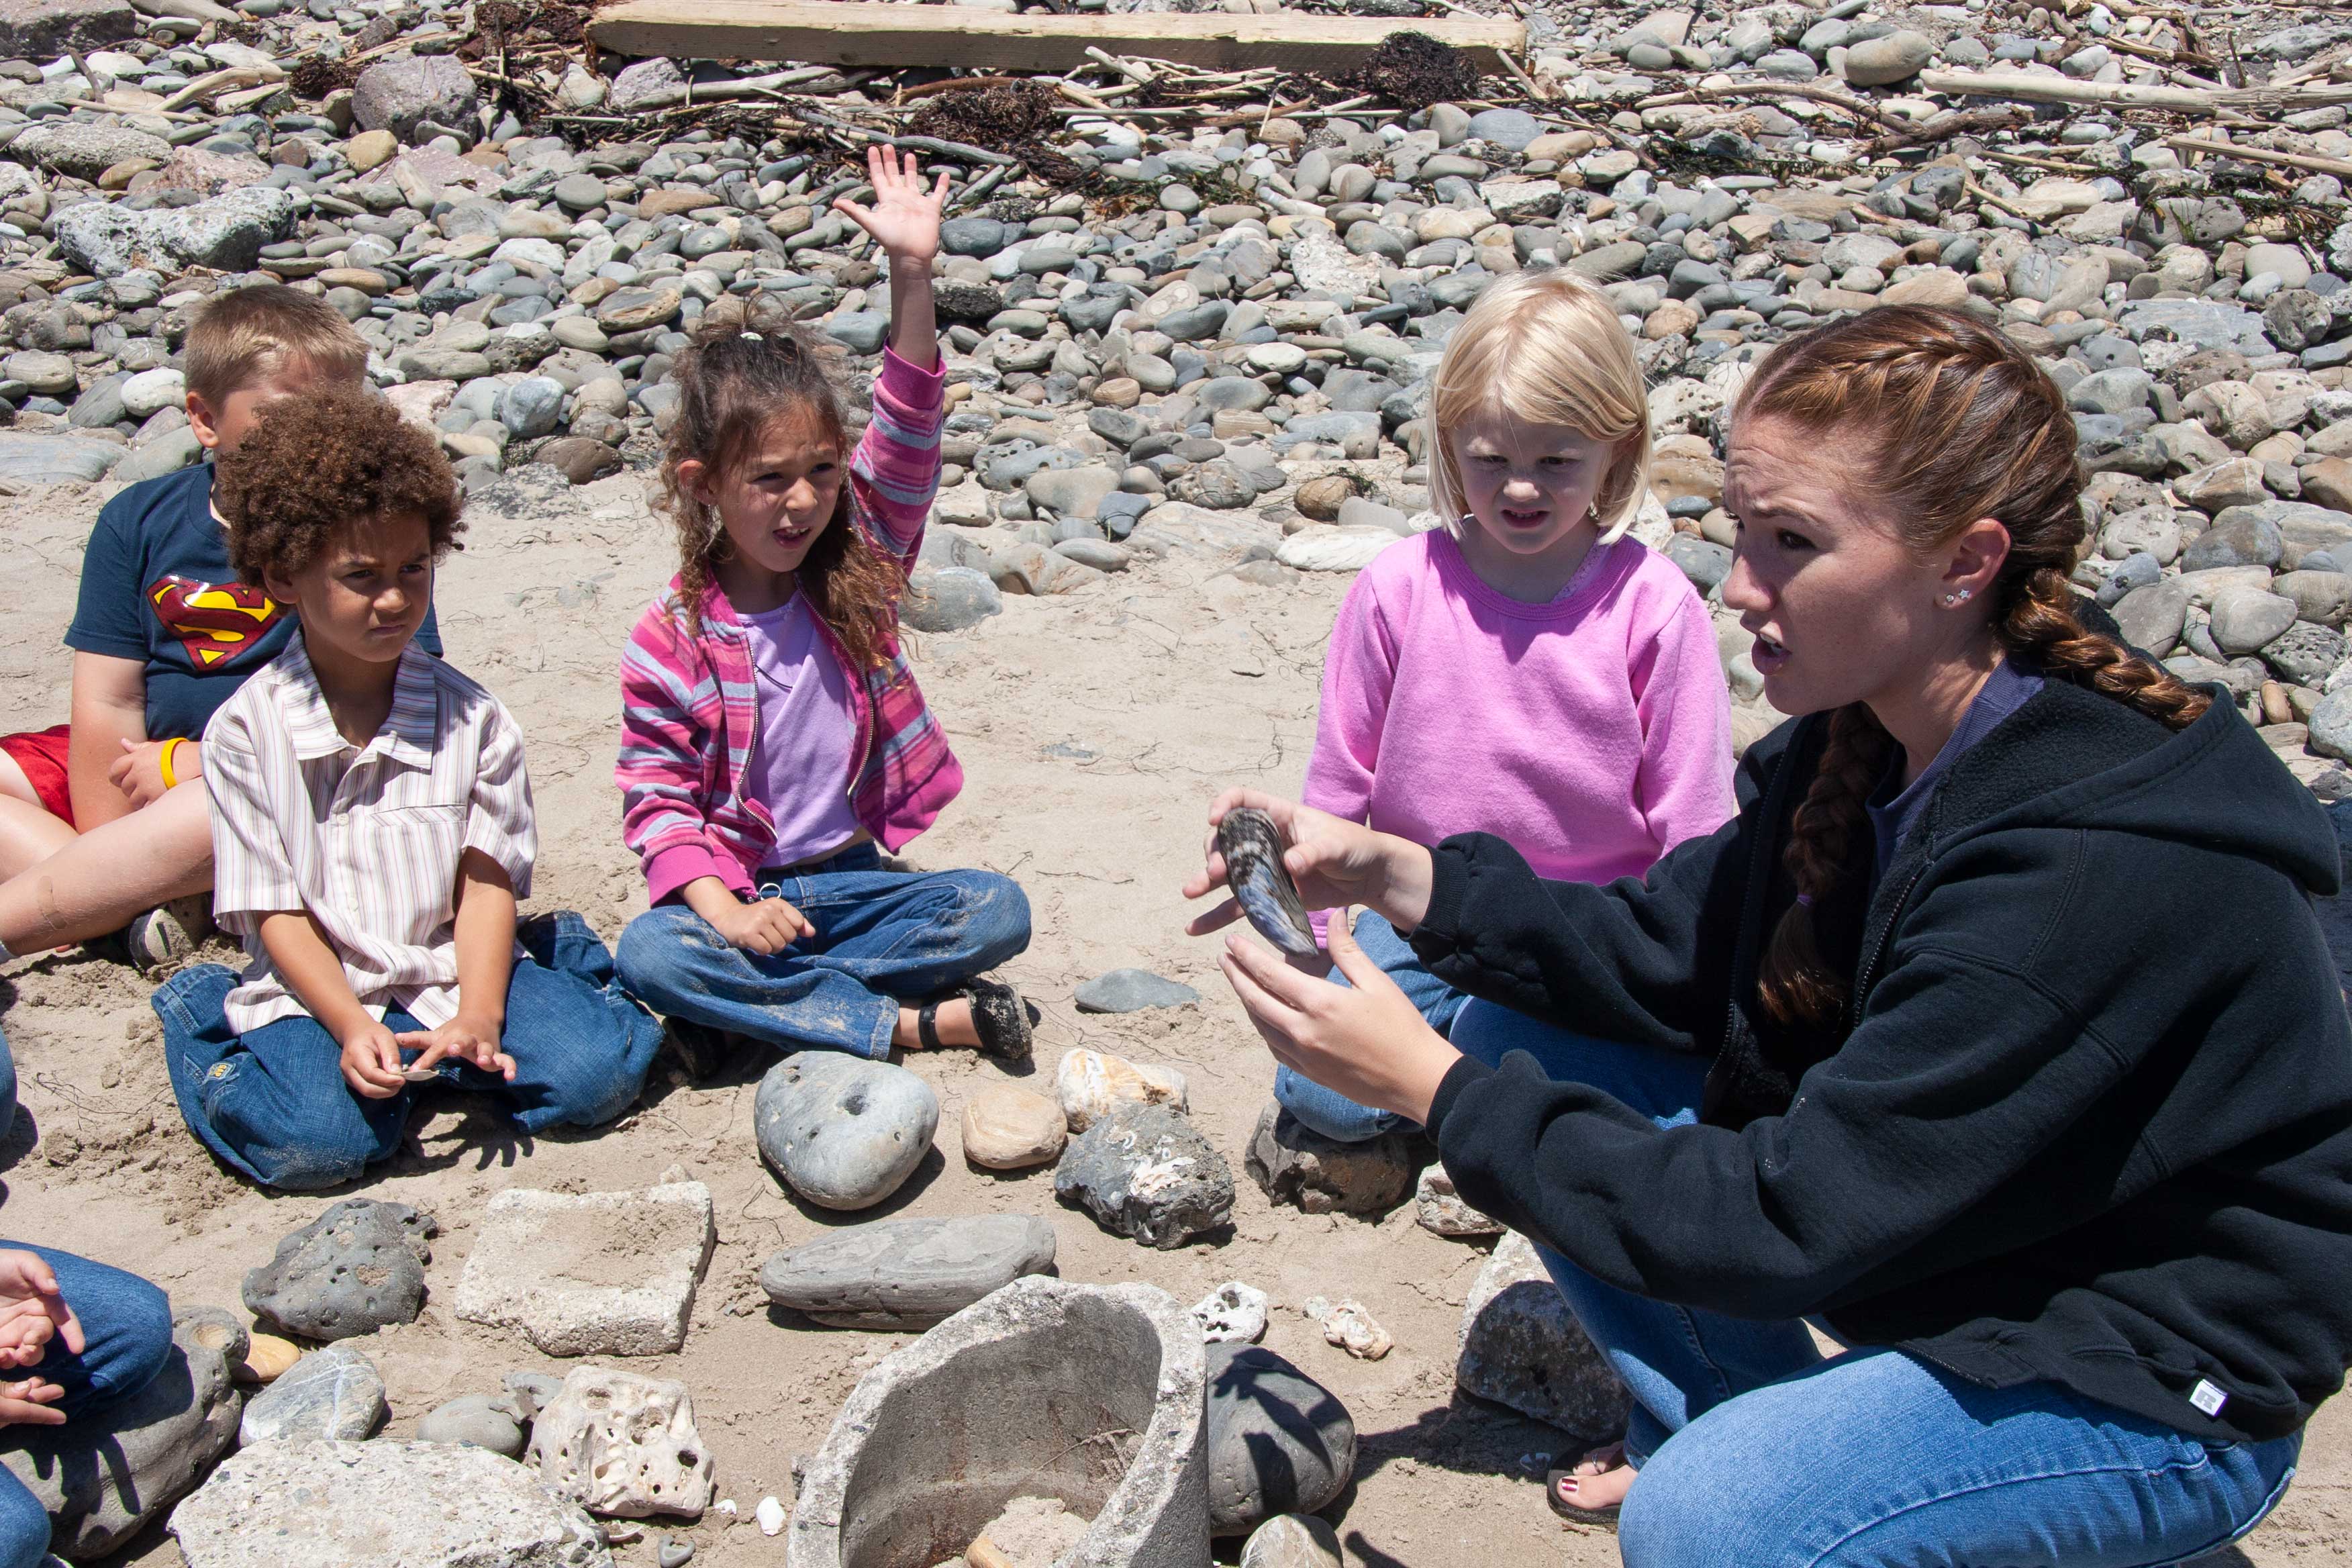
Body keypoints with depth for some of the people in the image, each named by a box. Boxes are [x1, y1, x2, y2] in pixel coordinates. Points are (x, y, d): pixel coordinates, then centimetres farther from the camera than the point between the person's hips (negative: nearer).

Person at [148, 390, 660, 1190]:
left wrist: (478, 1017, -19)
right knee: (319, 1141, -28)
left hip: (453, 971, 1)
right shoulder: (246, 729, -4)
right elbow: (275, 912, -5)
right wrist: (352, 1027, -19)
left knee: (598, 1071, -21)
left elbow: (487, 883, -3)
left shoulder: (470, 718, 1)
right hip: (312, 986, -1)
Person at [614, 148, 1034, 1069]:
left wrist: (912, 275, -22)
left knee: (999, 912, -21)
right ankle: (920, 1020, -28)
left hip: (854, 879, 3)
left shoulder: (855, 570, 0)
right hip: (738, 888, -2)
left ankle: (744, 1005, -18)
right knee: (649, 953, -32)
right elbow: (657, 800, -8)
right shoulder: (672, 642, -9)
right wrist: (724, 914, -25)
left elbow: (906, 445, -11)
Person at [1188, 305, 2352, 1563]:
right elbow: (1669, 954, -1)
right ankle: (1723, 1431, 12)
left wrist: (1436, 1090, -29)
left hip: (2166, 1372, -8)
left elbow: (1790, 1223, -31)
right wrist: (1397, 876, -14)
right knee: (1525, 1037, 0)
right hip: (1948, 1234, 8)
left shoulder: (2099, 869, -33)